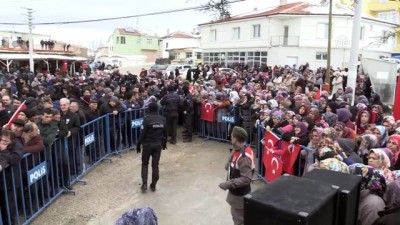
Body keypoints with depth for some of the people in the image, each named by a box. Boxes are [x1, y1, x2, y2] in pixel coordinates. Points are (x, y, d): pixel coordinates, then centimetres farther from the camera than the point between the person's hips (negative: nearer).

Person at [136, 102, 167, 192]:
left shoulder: (147, 119, -14)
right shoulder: (163, 119, 0)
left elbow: (142, 134, -13)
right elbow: (165, 133, 8)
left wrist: (138, 145, -4)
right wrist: (164, 143, 22)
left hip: (147, 144, -3)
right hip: (158, 144, 3)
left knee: (145, 164, 13)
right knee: (155, 165, 9)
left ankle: (144, 184, 4)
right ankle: (153, 185, 15)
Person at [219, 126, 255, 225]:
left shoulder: (244, 157, -32)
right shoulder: (240, 150, -3)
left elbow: (246, 179, -32)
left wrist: (228, 184, -33)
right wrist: (229, 166, -2)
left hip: (240, 194, -9)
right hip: (236, 191, 9)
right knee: (236, 215, 27)